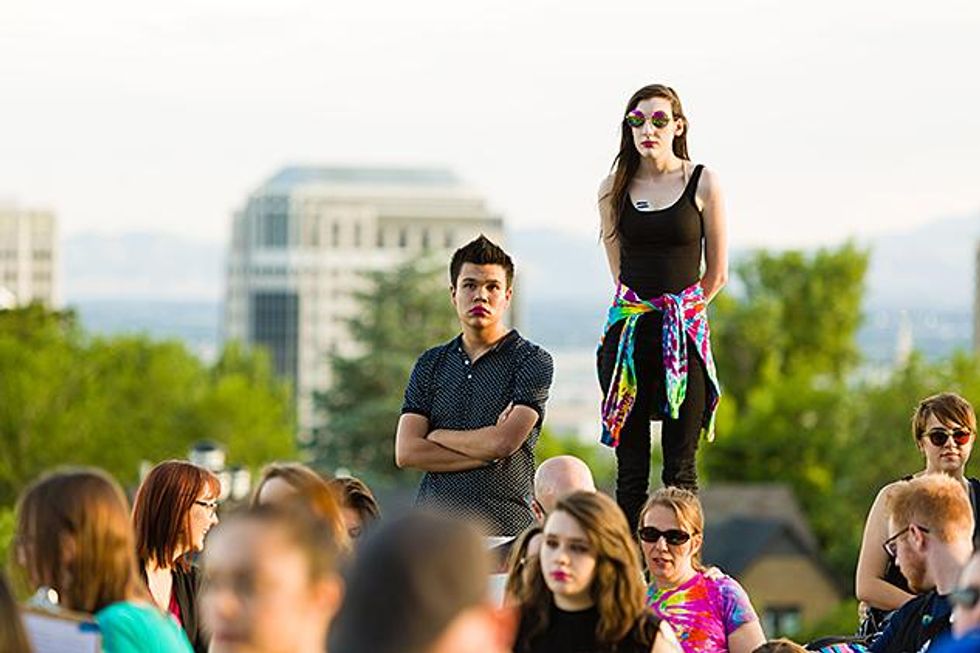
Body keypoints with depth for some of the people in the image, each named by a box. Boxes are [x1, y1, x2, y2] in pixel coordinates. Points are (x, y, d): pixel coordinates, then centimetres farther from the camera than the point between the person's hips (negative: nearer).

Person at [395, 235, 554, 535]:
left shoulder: (532, 361, 5)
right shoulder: (431, 364, 17)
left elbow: (503, 442, -7)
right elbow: (406, 453, 6)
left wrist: (436, 436, 7)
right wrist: (487, 451, -2)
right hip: (433, 520, 3)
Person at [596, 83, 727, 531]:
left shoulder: (702, 184, 1)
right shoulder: (614, 189, 8)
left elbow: (717, 273, 5)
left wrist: (678, 310, 9)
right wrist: (644, 310, 11)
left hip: (685, 333, -2)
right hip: (628, 332, 2)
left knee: (680, 468, -2)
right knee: (630, 467, 2)